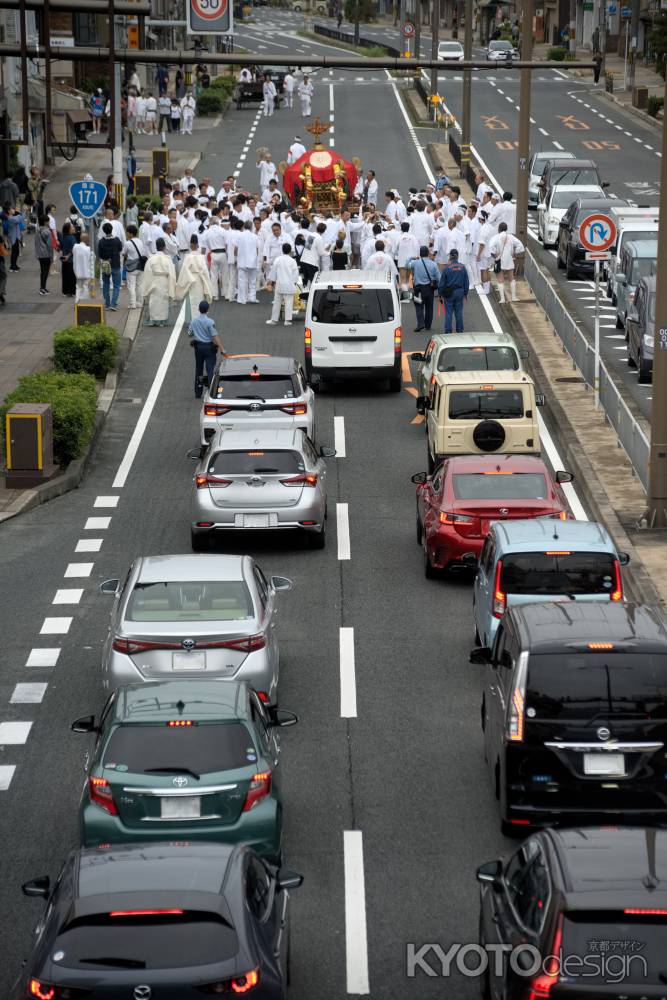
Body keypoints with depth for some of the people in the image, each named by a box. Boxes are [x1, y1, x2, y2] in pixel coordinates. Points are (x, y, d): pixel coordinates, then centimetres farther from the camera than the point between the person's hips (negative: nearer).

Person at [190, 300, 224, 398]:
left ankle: (198, 393, 20)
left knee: (198, 370, 15)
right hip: (209, 347, -5)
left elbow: (190, 333, 7)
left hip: (197, 346, 5)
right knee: (210, 370, -5)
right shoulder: (210, 322, -18)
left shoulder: (193, 320, -3)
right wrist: (222, 349, -20)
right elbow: (215, 336, -21)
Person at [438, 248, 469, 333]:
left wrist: (440, 294, 5)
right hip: (459, 292, 3)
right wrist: (465, 293, 18)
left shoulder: (446, 268, -11)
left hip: (449, 293, -3)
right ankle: (459, 330, 15)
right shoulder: (462, 268, -1)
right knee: (459, 312, 10)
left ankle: (448, 331, 3)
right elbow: (466, 282, 7)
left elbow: (442, 283, -6)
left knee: (448, 313, 2)